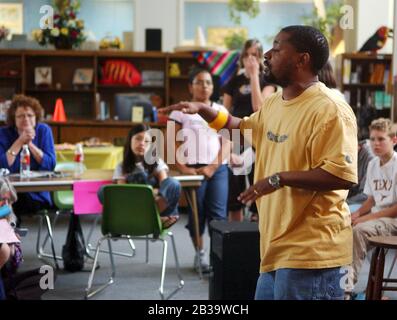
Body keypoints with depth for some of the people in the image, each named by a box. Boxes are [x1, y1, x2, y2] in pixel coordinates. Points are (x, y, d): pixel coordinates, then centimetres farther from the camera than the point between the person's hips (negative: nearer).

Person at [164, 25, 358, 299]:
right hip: (278, 247, 9)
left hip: (310, 251, -9)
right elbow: (244, 128, 34)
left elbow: (343, 175, -24)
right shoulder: (274, 103, 13)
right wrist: (202, 109, 19)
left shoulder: (329, 109, -16)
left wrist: (280, 178, -24)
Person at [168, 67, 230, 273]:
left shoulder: (220, 110, 11)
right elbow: (173, 144, 0)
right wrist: (183, 168, -11)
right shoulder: (181, 111, 5)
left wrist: (214, 166, -8)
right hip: (192, 169, -1)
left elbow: (226, 143, 5)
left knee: (218, 213, -6)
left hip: (217, 168, 1)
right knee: (196, 213, 5)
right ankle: (200, 253, 16)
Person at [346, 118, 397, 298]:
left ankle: (347, 286, -29)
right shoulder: (373, 164, 10)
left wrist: (370, 216, -20)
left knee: (359, 229, -32)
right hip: (375, 217, 8)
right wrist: (357, 213, -2)